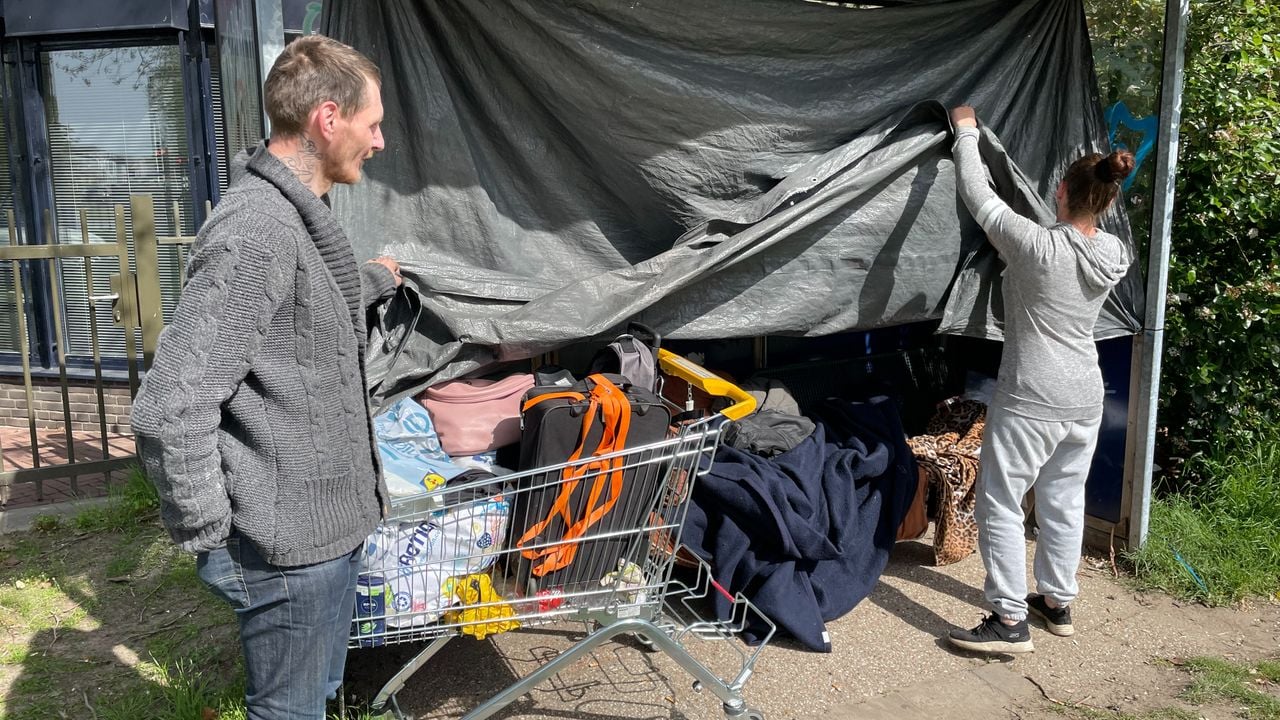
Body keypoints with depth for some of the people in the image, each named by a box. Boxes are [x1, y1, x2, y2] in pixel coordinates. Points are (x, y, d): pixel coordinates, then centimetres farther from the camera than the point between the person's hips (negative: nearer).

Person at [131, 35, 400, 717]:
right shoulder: (255, 232, -24)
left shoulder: (297, 216, 10)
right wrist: (210, 540, -16)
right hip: (290, 549, -9)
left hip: (327, 530, 9)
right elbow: (169, 413, -27)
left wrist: (372, 279, 47)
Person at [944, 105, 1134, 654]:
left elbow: (977, 196, -11)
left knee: (999, 505, 3)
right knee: (1064, 502, 18)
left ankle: (1010, 621, 6)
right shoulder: (1116, 255, -2)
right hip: (1085, 401, 7)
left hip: (1030, 402, -7)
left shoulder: (1037, 245, -21)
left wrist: (966, 131, 3)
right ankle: (1058, 603, 32)